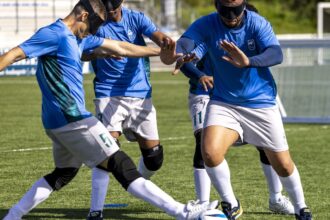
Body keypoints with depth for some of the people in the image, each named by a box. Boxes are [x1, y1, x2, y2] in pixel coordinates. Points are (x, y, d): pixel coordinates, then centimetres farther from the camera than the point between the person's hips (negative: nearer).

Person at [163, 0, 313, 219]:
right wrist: (173, 54, -53)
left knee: (283, 165, 5)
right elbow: (181, 51, -27)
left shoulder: (257, 23, -17)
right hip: (223, 103, 1)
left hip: (261, 103, -1)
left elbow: (276, 54, -33)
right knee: (210, 152, -22)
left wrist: (248, 62, -54)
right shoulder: (205, 26, -14)